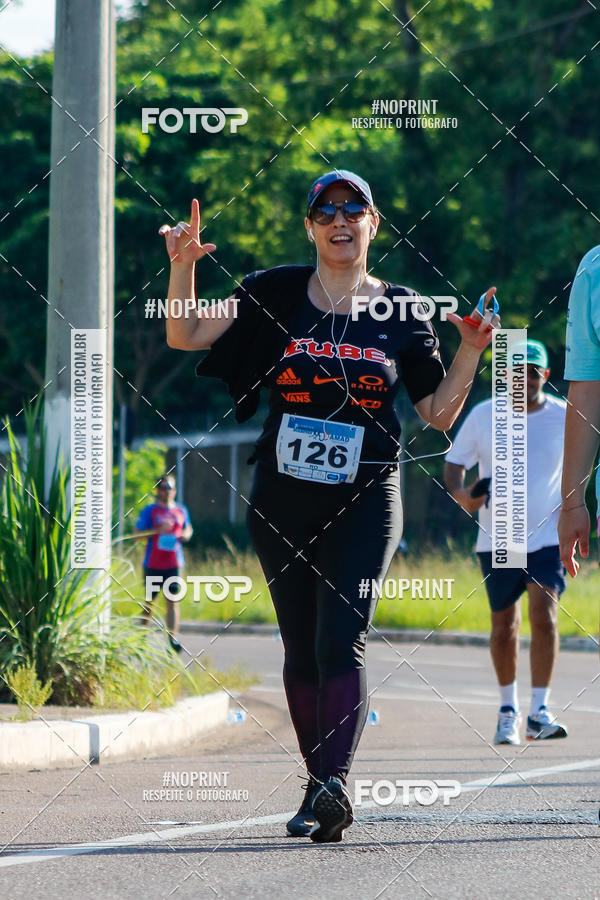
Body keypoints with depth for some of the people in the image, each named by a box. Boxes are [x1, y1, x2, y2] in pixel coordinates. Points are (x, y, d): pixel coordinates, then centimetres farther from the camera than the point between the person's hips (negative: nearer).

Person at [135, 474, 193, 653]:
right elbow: (137, 533, -4)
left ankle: (173, 637, -14)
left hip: (174, 563, 2)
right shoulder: (150, 510, 1)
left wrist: (186, 535, 4)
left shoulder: (181, 510, 13)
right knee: (149, 601, 6)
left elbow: (188, 529, 28)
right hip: (153, 563, -2)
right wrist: (158, 530, -17)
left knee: (172, 601, -8)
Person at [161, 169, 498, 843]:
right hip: (282, 501, 2)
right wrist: (182, 268, -13)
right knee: (302, 648, 6)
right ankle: (318, 785, 19)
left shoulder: (401, 312, 5)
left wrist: (470, 351, -5)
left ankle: (333, 785, -30)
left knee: (341, 640, -18)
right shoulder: (275, 295, 5)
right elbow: (184, 337, 2)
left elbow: (440, 415, 9)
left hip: (365, 500, -2)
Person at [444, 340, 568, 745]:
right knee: (504, 624, 9)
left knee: (545, 616, -16)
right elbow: (454, 464, 7)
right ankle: (508, 708, 26)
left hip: (548, 537, -1)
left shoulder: (565, 418, 0)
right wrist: (461, 494, -14)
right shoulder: (483, 415, 0)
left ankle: (539, 712, -13)